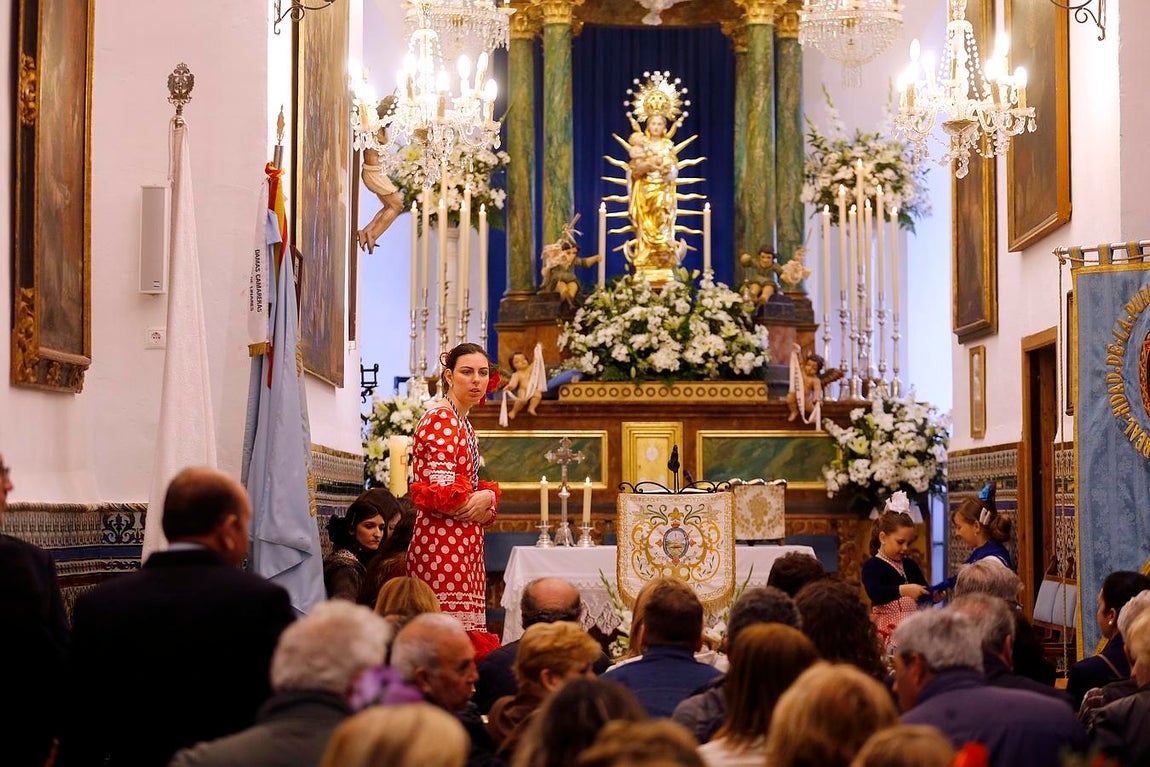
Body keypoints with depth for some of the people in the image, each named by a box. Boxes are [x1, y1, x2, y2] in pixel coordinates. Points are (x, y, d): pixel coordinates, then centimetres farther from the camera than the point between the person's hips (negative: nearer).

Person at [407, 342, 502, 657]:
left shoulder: (463, 424, 19)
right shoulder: (440, 419, -10)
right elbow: (441, 491, -18)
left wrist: (486, 498, 5)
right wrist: (483, 498, -3)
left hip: (466, 543, 10)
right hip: (444, 544, -10)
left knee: (465, 632, 6)